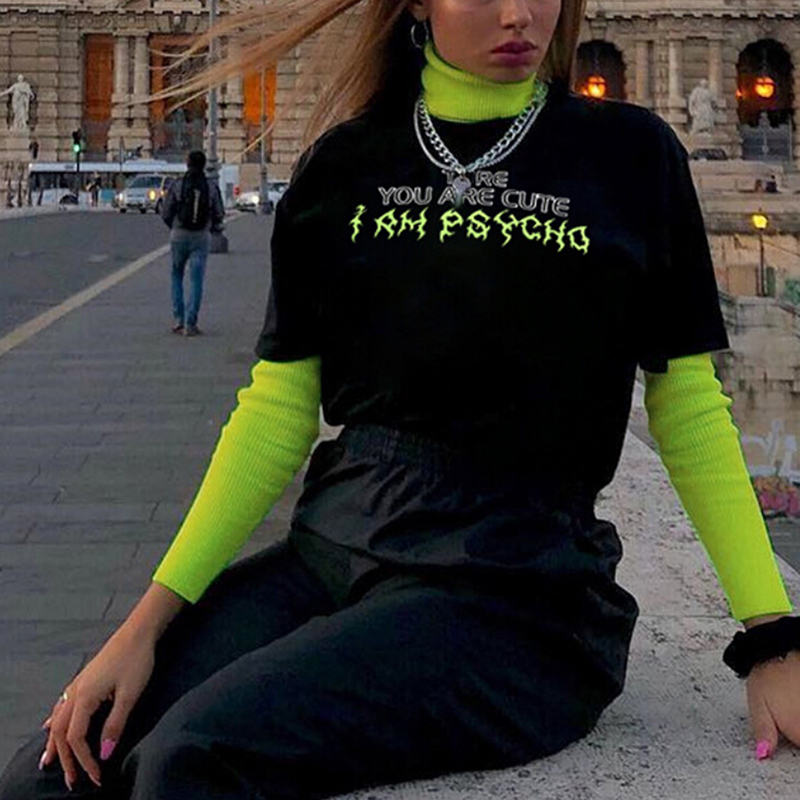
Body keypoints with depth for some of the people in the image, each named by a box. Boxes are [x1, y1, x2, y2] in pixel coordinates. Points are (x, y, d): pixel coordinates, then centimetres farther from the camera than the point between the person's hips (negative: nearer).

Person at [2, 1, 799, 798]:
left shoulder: (628, 154, 2)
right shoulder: (345, 165, 8)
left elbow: (689, 412, 3)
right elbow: (276, 415, 6)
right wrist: (148, 621, -2)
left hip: (516, 589, -3)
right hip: (330, 547, 4)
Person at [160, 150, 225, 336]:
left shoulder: (178, 185, -5)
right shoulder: (212, 188, -3)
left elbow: (165, 213, -2)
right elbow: (219, 214, 1)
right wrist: (214, 226, 22)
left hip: (179, 235, 0)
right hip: (202, 237, 0)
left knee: (177, 275, 16)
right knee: (196, 280, 2)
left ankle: (178, 319, 9)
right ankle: (190, 323, -2)